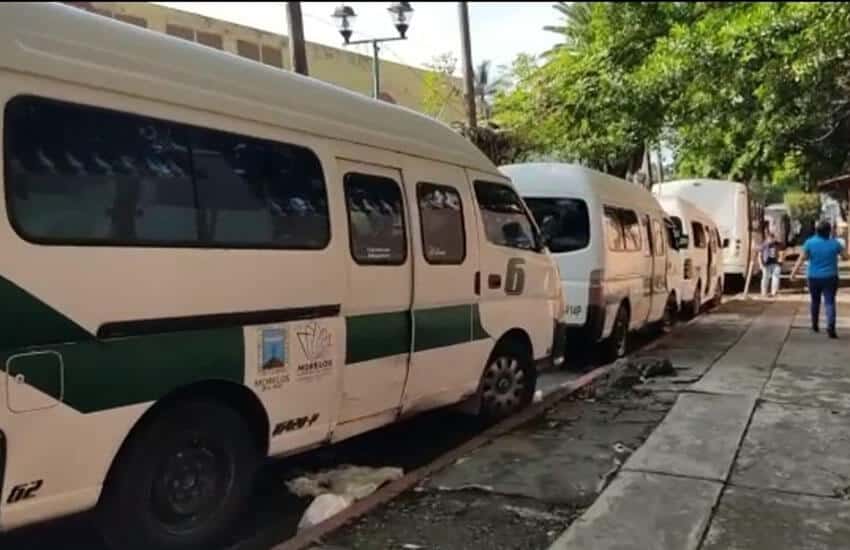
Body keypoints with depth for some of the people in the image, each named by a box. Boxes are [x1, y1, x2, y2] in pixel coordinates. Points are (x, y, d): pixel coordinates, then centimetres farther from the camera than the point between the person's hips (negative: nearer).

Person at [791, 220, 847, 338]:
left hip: (814, 277, 1)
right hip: (830, 278, -1)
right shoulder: (835, 243, -4)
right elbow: (845, 256, 7)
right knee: (830, 302, -3)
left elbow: (801, 259, -9)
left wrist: (793, 272, -5)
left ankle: (815, 325, 29)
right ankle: (830, 327, -19)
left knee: (815, 301, 18)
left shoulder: (810, 242, -7)